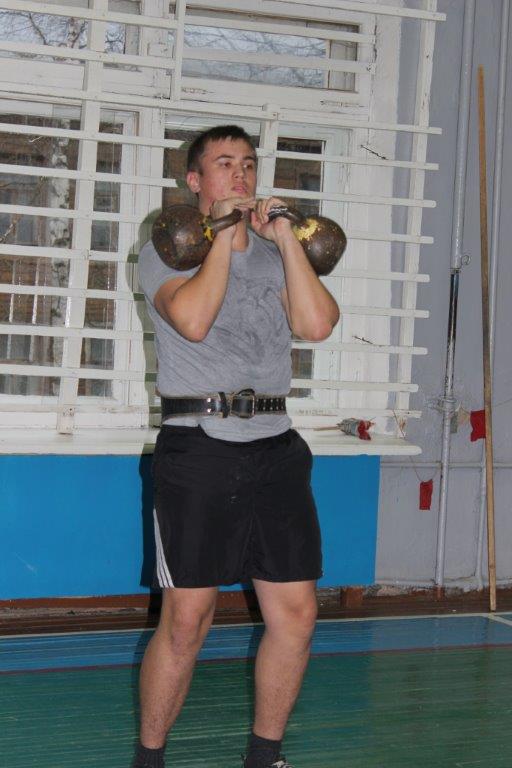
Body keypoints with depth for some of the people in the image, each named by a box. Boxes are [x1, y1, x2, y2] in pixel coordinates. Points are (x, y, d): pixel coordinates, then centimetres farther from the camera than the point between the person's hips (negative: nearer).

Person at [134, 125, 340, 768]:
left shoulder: (275, 253, 18)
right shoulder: (166, 250, 6)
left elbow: (318, 324, -1)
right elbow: (193, 320, -16)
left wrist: (284, 237, -1)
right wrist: (224, 234, -7)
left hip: (275, 449, 5)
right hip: (197, 448, -4)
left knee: (295, 615, 3)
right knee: (186, 620, -5)